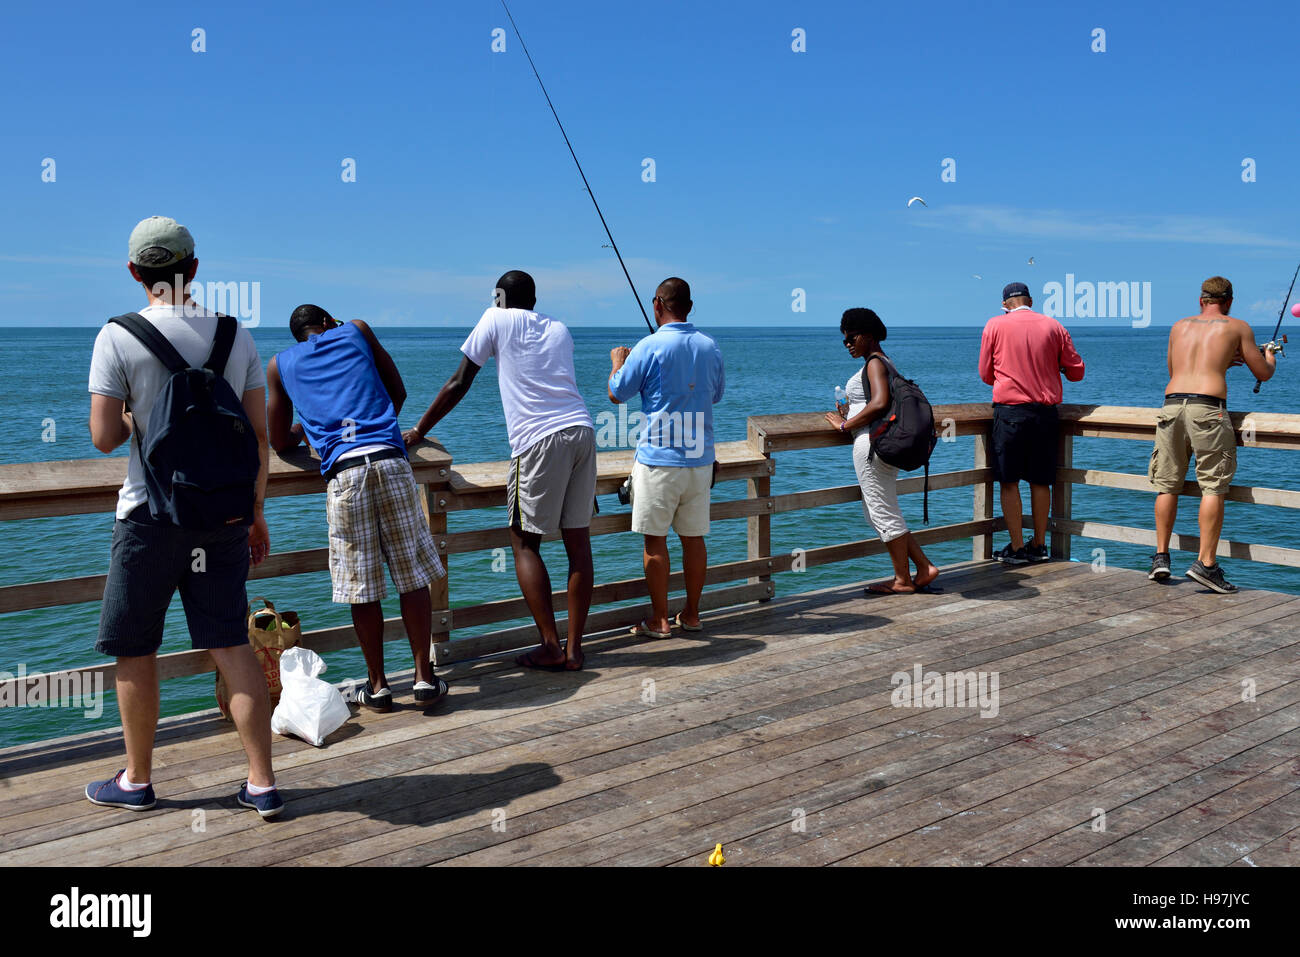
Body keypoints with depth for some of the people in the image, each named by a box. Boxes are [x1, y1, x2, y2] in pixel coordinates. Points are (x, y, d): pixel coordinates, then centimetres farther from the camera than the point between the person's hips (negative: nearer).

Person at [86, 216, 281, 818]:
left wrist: (135, 417, 12)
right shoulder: (236, 336, 3)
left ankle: (136, 781, 25)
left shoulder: (118, 338, -7)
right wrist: (256, 512, 13)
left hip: (151, 515, -3)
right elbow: (259, 434, 4)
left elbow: (104, 437, -10)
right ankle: (262, 784, 8)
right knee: (233, 648, 7)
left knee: (135, 654, 12)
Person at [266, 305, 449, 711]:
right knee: (412, 576, 6)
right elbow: (398, 393, 25)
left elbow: (280, 442, 25)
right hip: (389, 459, 0)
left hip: (342, 471, 0)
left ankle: (377, 686, 13)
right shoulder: (356, 331, 22)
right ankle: (424, 678, 9)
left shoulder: (280, 365, 22)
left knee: (360, 587, 6)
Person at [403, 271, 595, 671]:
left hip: (540, 439, -5)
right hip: (582, 431, 6)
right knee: (578, 541, 5)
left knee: (524, 542, 4)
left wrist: (417, 431, 16)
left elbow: (458, 384, 8)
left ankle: (550, 647, -1)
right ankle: (574, 649, 9)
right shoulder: (560, 330, 22)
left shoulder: (496, 320, 8)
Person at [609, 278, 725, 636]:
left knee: (654, 539, 3)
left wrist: (618, 361, 17)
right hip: (701, 458, 5)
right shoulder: (710, 347, 5)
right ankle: (691, 615, 19)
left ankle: (659, 620, 7)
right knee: (693, 538, 12)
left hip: (659, 458, -5)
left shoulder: (650, 347, -11)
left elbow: (616, 394, -1)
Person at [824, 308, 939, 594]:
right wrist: (850, 417, 13)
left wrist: (845, 424, -16)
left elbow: (879, 403, -25)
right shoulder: (884, 362, 19)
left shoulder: (874, 363, -12)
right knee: (876, 511, 16)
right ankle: (924, 567, 16)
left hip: (872, 442, -10)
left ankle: (903, 581, 10)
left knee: (883, 513, 0)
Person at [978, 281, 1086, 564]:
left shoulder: (995, 325, 1)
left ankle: (1016, 548, 2)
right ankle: (1039, 546, 17)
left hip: (1009, 410, -3)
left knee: (1009, 481, 2)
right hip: (1046, 413, 3)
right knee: (1040, 481, 10)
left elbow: (986, 375, 8)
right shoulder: (1054, 326, 7)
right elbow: (1076, 372, 11)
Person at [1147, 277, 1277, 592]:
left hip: (1171, 405, 4)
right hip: (1208, 408, -4)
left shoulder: (1180, 326, 21)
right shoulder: (1237, 327, 11)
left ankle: (1161, 556, 14)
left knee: (1167, 485, 12)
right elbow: (1264, 374, 16)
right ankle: (1205, 563, -6)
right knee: (1213, 487, -2)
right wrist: (1270, 356, 39)